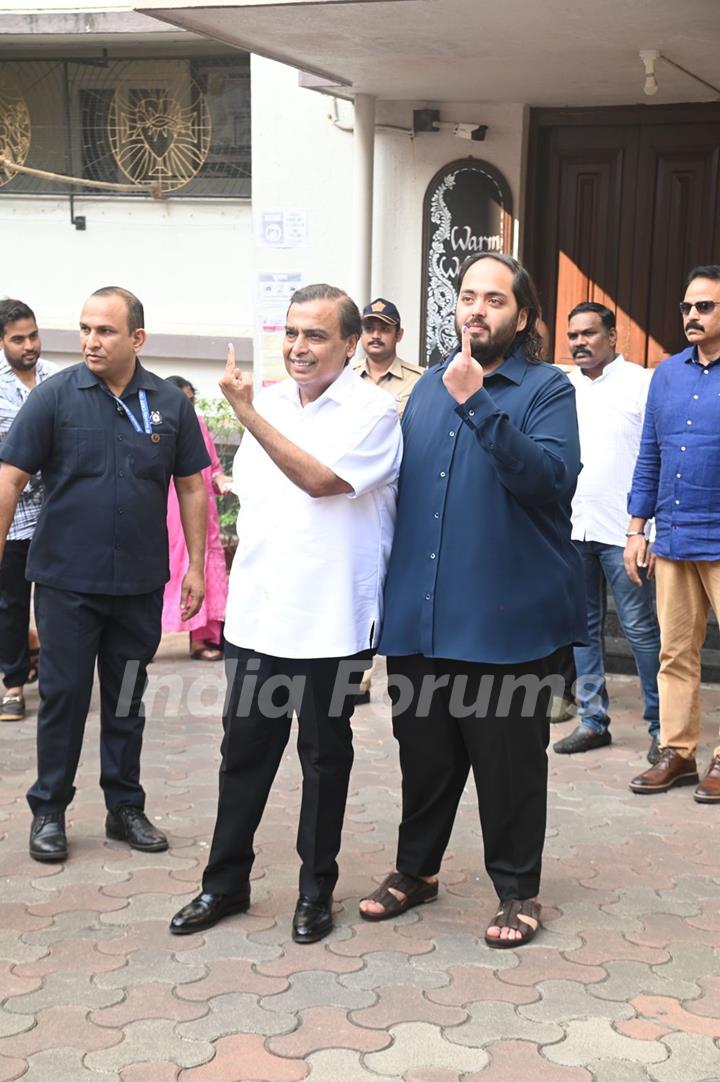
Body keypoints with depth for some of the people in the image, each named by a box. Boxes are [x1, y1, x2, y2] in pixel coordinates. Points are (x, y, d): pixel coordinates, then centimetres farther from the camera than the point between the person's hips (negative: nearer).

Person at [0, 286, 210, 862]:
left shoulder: (171, 403, 1)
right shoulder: (55, 395, -7)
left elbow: (191, 488, 6)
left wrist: (196, 566, 3)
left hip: (140, 582, 2)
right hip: (66, 580, -2)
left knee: (127, 699, 13)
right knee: (63, 695, 5)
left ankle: (126, 808, 25)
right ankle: (49, 810, 19)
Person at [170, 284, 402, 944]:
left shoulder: (373, 411, -9)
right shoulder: (269, 403, 10)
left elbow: (320, 479, -22)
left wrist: (247, 412, -21)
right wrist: (253, 554, 14)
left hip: (330, 619, -5)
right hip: (256, 611, 5)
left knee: (324, 756, 8)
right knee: (244, 749, 11)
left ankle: (316, 889, 23)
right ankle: (226, 882, 24)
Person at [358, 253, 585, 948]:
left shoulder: (547, 389, -4)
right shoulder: (428, 387, 13)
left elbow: (551, 478, -21)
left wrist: (478, 403, -27)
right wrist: (390, 588, 12)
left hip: (507, 621, -5)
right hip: (420, 618, 5)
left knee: (510, 762, 5)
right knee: (424, 753, 17)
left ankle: (517, 890, 21)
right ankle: (415, 870, 34)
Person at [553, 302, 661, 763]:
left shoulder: (640, 383, -2)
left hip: (621, 529, -6)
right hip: (572, 527, 6)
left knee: (641, 627, -3)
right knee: (584, 627, 11)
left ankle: (661, 726, 5)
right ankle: (593, 720, 20)